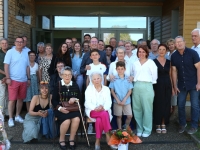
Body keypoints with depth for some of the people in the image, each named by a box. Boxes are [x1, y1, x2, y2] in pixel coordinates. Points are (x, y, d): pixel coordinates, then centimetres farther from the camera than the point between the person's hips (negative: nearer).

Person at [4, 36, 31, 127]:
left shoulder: (25, 53, 10)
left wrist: (29, 78, 11)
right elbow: (6, 65, -7)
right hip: (13, 80, -5)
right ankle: (10, 119, 5)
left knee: (20, 99, 12)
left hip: (23, 80, 5)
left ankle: (17, 116, 26)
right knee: (12, 99, -4)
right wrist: (8, 78, -13)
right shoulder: (10, 52, -3)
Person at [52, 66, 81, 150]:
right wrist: (60, 108, -17)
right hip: (61, 109, -2)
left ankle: (71, 139, -8)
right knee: (66, 121, -31)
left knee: (76, 119, -29)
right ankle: (61, 139, -5)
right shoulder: (58, 85, 2)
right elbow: (53, 100, 0)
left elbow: (80, 98, 14)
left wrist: (75, 99, -10)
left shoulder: (75, 85, 10)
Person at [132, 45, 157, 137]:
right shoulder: (135, 63, 16)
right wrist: (133, 80, 8)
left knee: (147, 109, -3)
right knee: (137, 109, 6)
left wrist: (151, 82, 6)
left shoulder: (151, 62, 2)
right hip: (136, 87, 4)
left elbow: (154, 76, 2)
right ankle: (139, 129, 17)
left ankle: (147, 130, 8)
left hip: (147, 87, -4)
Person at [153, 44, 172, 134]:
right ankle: (158, 125, 14)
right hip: (157, 85, -3)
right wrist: (152, 87, -10)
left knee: (166, 105, 6)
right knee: (158, 105, 2)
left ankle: (163, 124, 18)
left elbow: (170, 75, 11)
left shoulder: (168, 62, 8)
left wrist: (172, 87, 8)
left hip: (167, 86, 3)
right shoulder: (154, 61, -2)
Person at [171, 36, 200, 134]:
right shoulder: (174, 56, -1)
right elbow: (174, 71, 3)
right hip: (181, 85, 3)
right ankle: (182, 124, 26)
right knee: (180, 105, 9)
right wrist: (175, 85, 2)